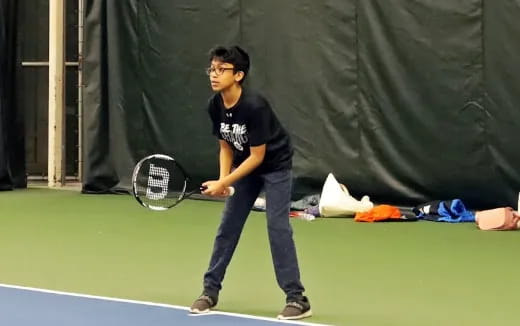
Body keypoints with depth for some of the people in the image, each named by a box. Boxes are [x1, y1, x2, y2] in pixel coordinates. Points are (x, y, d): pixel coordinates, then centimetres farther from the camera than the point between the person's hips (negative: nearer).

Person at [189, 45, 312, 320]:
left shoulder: (254, 106, -31)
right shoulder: (215, 106, -11)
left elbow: (258, 156, -25)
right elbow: (226, 147, 2)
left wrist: (223, 183, -24)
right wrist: (224, 179, -13)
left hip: (275, 165, -7)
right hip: (245, 165, 7)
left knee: (277, 226, -14)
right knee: (228, 225, 7)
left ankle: (297, 299, -9)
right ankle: (210, 291, 17)